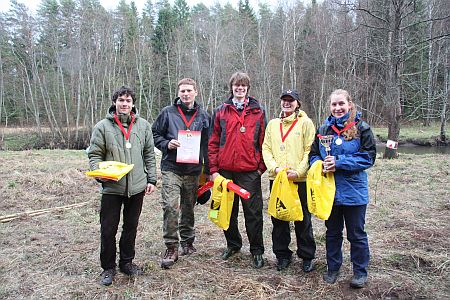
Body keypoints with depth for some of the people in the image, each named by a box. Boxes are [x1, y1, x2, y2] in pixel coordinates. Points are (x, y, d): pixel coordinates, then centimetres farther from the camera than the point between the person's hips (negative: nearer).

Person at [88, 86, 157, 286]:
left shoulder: (143, 125, 5)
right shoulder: (103, 126, -3)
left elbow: (149, 154, 9)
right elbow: (95, 155, -1)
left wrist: (151, 179, 6)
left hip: (137, 187, 3)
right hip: (112, 187, -2)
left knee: (131, 226, 14)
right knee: (108, 229, 4)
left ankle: (127, 262, 32)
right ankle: (108, 267, 22)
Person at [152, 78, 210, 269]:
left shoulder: (203, 116, 9)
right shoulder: (168, 112, 3)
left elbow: (208, 144, 12)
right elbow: (155, 134, 8)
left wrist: (208, 170, 9)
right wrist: (167, 144, -12)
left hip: (193, 171, 3)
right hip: (171, 169, -2)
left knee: (188, 208, 14)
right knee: (171, 207, -13)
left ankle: (187, 242, 31)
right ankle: (171, 248, 0)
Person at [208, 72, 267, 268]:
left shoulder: (258, 111, 5)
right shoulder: (220, 111, 7)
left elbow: (263, 141, 5)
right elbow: (213, 142, 5)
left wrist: (261, 167, -1)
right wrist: (213, 169, -1)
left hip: (250, 171, -1)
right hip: (226, 170, 2)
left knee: (253, 212, 4)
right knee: (228, 210, 13)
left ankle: (257, 250, 18)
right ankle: (233, 244, 31)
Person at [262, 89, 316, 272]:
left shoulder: (305, 123, 1)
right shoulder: (273, 124, 12)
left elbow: (310, 150, -5)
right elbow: (266, 148, 8)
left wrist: (298, 171, -16)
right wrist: (274, 168, -8)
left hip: (300, 179, -3)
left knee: (303, 220, 6)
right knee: (278, 219, 10)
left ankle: (307, 257, 22)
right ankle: (283, 255, 25)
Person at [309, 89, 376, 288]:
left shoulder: (361, 128, -6)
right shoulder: (324, 129, 6)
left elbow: (368, 158, -12)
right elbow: (313, 155, 9)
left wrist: (339, 162, -19)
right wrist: (321, 165, -14)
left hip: (353, 191, -4)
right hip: (329, 190, 4)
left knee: (356, 234, 9)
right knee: (332, 232, 17)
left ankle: (360, 272, 27)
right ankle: (333, 268, 33)